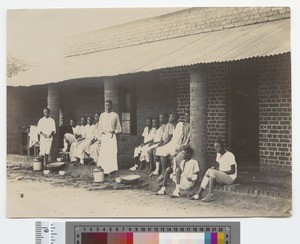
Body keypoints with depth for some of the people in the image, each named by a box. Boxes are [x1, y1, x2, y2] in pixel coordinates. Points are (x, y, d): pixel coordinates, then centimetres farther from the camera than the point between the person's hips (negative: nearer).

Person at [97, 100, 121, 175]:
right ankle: (103, 169, -4)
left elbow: (118, 127, 10)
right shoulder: (102, 115, 12)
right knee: (103, 153, -6)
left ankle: (111, 169, -6)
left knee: (112, 152, -8)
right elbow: (100, 126, 15)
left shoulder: (115, 115, 6)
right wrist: (101, 132, -2)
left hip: (112, 136, -2)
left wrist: (114, 131, -8)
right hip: (104, 136, 2)